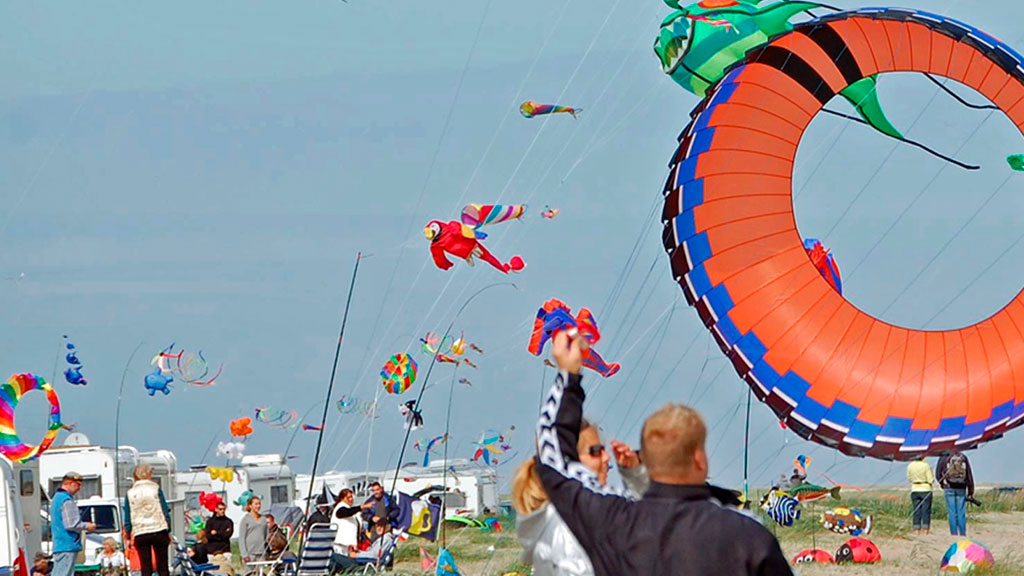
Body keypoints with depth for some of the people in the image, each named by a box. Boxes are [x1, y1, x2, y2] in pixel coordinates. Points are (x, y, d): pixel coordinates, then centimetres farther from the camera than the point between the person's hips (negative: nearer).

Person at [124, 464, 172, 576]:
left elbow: (127, 519, 3)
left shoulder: (130, 494, 3)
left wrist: (128, 537, 8)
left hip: (140, 534, 1)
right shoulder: (156, 489, 0)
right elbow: (165, 511, -1)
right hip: (159, 532, -1)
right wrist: (168, 531, 6)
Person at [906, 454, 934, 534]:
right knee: (926, 510, 1)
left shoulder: (910, 466, 0)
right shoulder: (926, 466, -12)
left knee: (916, 511, 7)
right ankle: (925, 528, -2)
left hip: (914, 490, 3)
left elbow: (909, 478, 9)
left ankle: (916, 529, 3)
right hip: (925, 490, -3)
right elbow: (931, 480, -9)